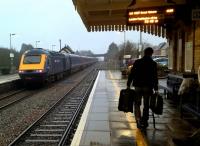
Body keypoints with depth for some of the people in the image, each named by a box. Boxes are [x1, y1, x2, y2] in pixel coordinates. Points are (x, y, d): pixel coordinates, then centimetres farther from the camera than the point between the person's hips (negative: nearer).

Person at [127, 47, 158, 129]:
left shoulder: (137, 62, 2)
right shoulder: (153, 64, -2)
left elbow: (131, 74, 1)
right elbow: (155, 77, -4)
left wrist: (128, 85, 6)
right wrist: (155, 89, 1)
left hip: (138, 86, 1)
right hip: (148, 87, 0)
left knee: (137, 104, 11)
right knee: (146, 105, 10)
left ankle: (138, 120, -5)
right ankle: (144, 122, 15)